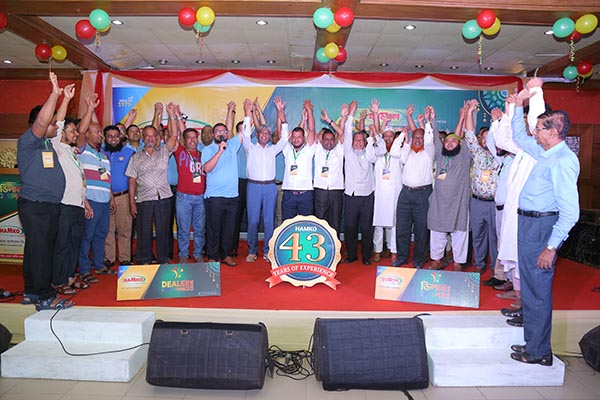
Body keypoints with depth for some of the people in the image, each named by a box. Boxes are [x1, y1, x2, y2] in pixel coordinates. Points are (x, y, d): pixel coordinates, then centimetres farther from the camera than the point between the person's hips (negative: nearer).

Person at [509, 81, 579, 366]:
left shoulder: (563, 161, -18)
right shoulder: (545, 154, 10)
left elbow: (570, 211, -23)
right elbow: (519, 137, 30)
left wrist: (551, 246, -23)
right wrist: (519, 102, 23)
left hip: (541, 225, -10)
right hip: (528, 223, 10)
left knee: (538, 289, 0)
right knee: (530, 287, 17)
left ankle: (538, 352, 14)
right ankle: (533, 344, 31)